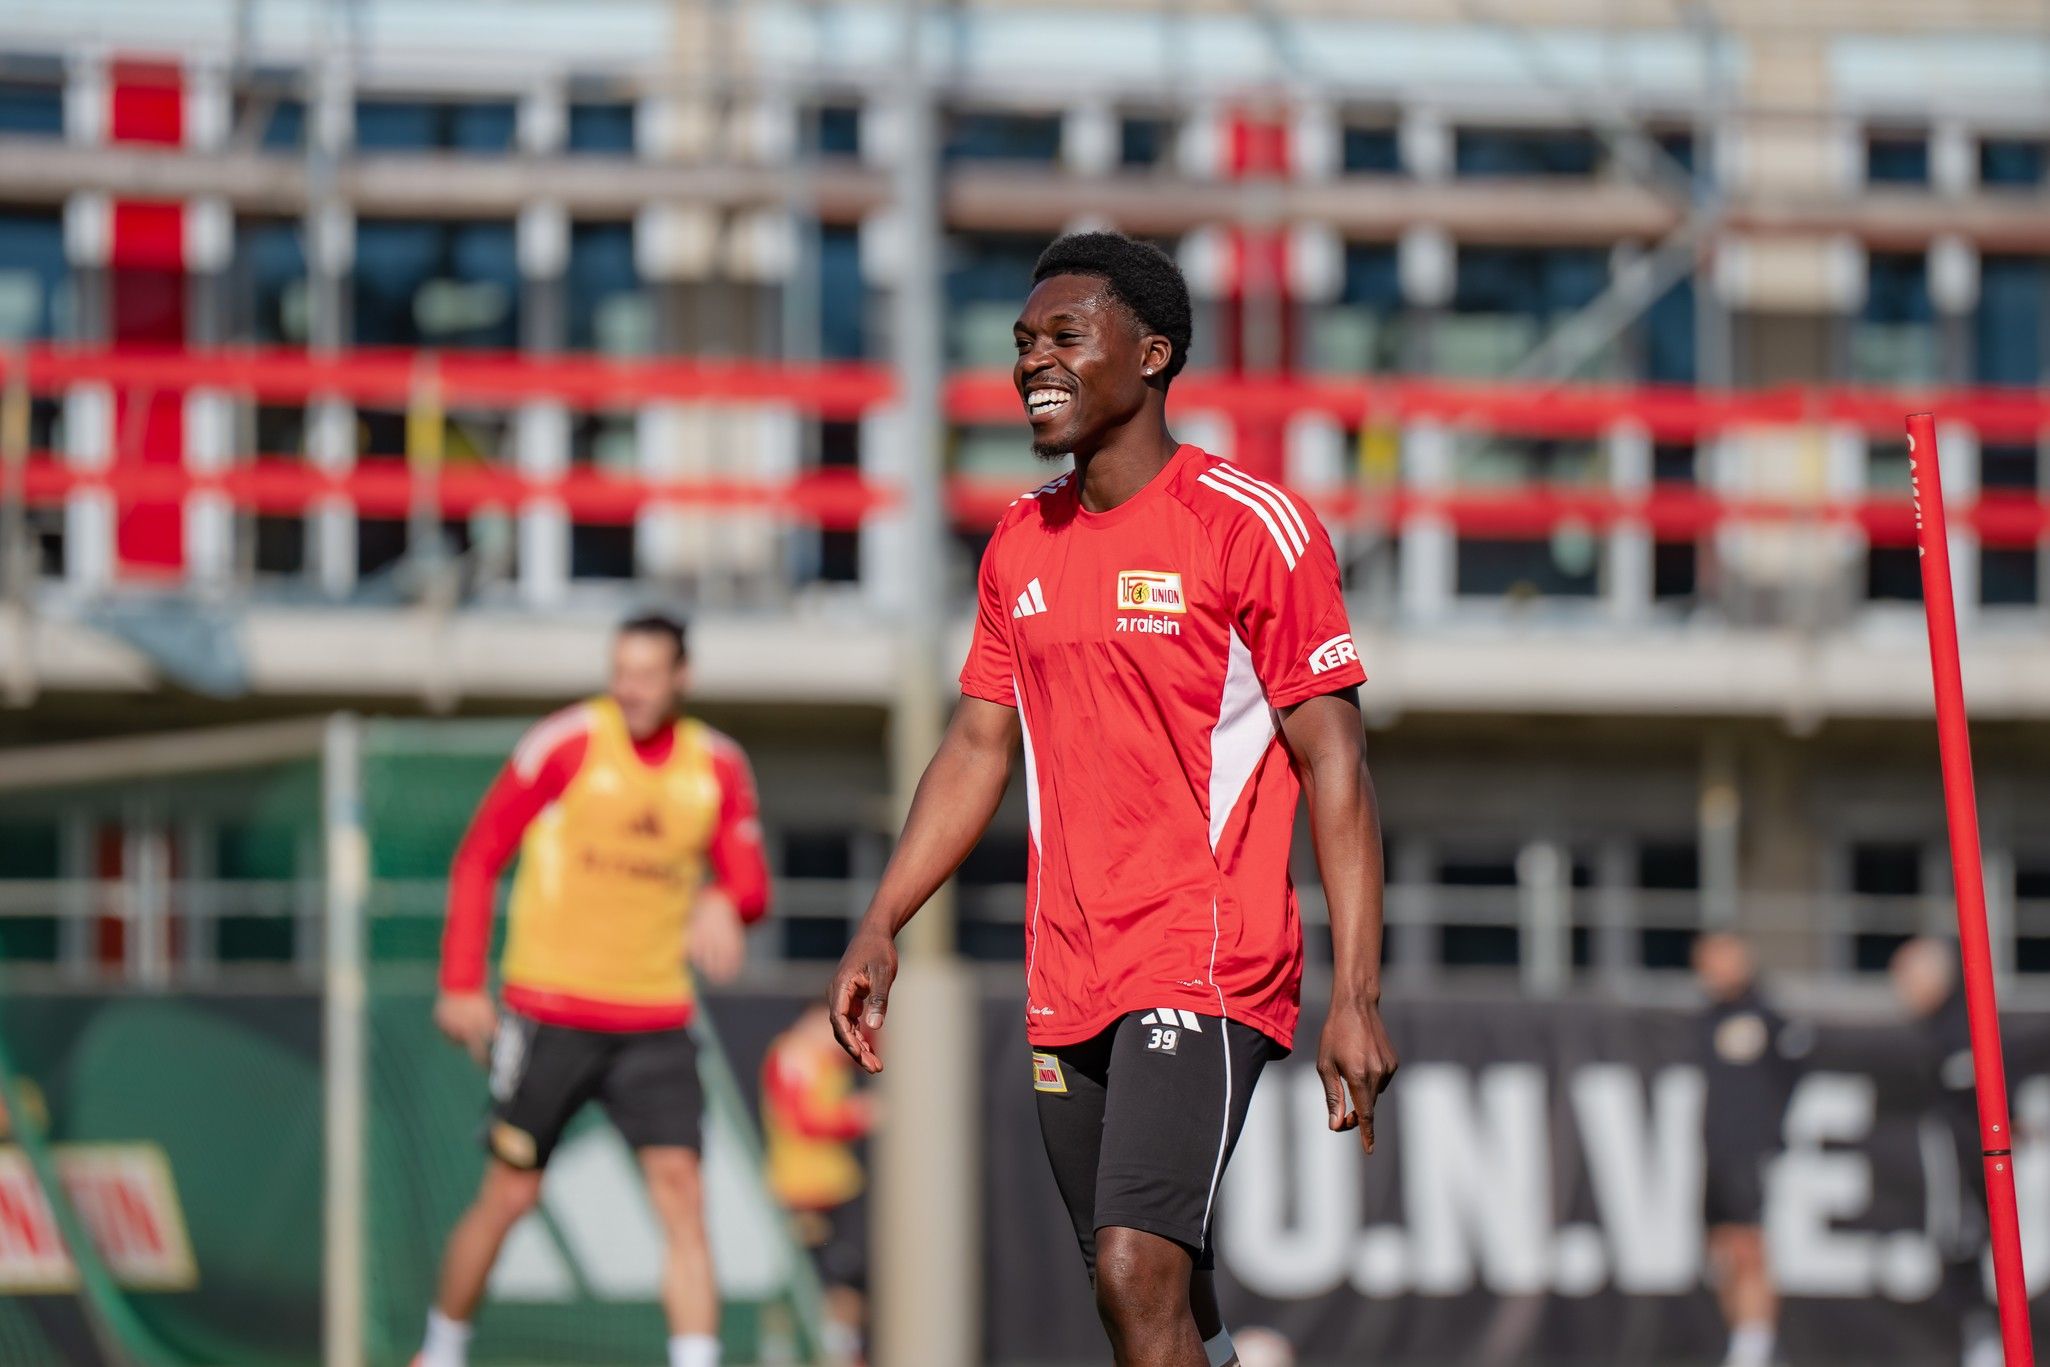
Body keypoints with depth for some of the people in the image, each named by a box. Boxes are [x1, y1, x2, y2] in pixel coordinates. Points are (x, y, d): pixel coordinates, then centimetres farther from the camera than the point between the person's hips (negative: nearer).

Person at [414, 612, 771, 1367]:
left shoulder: (717, 765, 5)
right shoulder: (566, 744, -6)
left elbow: (748, 878, 7)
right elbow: (479, 857, -1)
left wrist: (724, 904, -19)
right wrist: (461, 985, -6)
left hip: (656, 1020, 3)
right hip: (549, 1013, -3)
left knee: (680, 1191, -11)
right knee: (509, 1196, 3)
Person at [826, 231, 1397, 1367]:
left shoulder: (1253, 527, -8)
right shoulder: (1021, 543, 12)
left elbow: (1333, 765, -9)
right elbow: (977, 749, 19)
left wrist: (1355, 995, -15)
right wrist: (880, 930, 9)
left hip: (1207, 974, -7)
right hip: (1066, 992, 7)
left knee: (1139, 1275, -20)